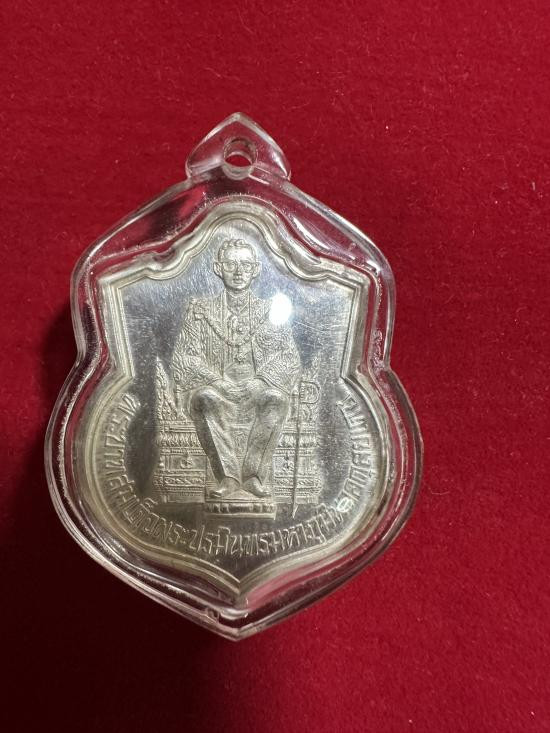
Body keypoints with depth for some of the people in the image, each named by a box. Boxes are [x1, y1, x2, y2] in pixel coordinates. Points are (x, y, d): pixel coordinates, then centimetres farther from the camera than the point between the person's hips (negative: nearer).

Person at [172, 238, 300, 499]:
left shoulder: (269, 311, 12)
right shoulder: (201, 310, 11)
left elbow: (290, 360, 3)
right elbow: (184, 359, 0)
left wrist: (255, 382, -15)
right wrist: (221, 382, -17)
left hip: (257, 393, 0)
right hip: (216, 390, 0)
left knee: (277, 397, -32)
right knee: (207, 397, -34)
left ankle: (253, 474, -20)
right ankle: (228, 476, -24)